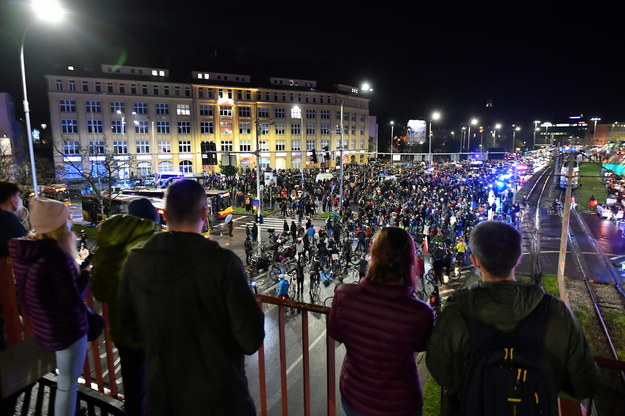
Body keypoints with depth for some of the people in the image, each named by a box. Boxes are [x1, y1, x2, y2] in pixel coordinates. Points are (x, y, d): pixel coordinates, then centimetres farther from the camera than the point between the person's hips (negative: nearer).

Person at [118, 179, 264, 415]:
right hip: (218, 393, -3)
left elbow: (129, 326, 2)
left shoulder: (135, 262, -11)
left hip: (162, 394, 4)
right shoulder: (223, 262, -25)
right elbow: (251, 337, -20)